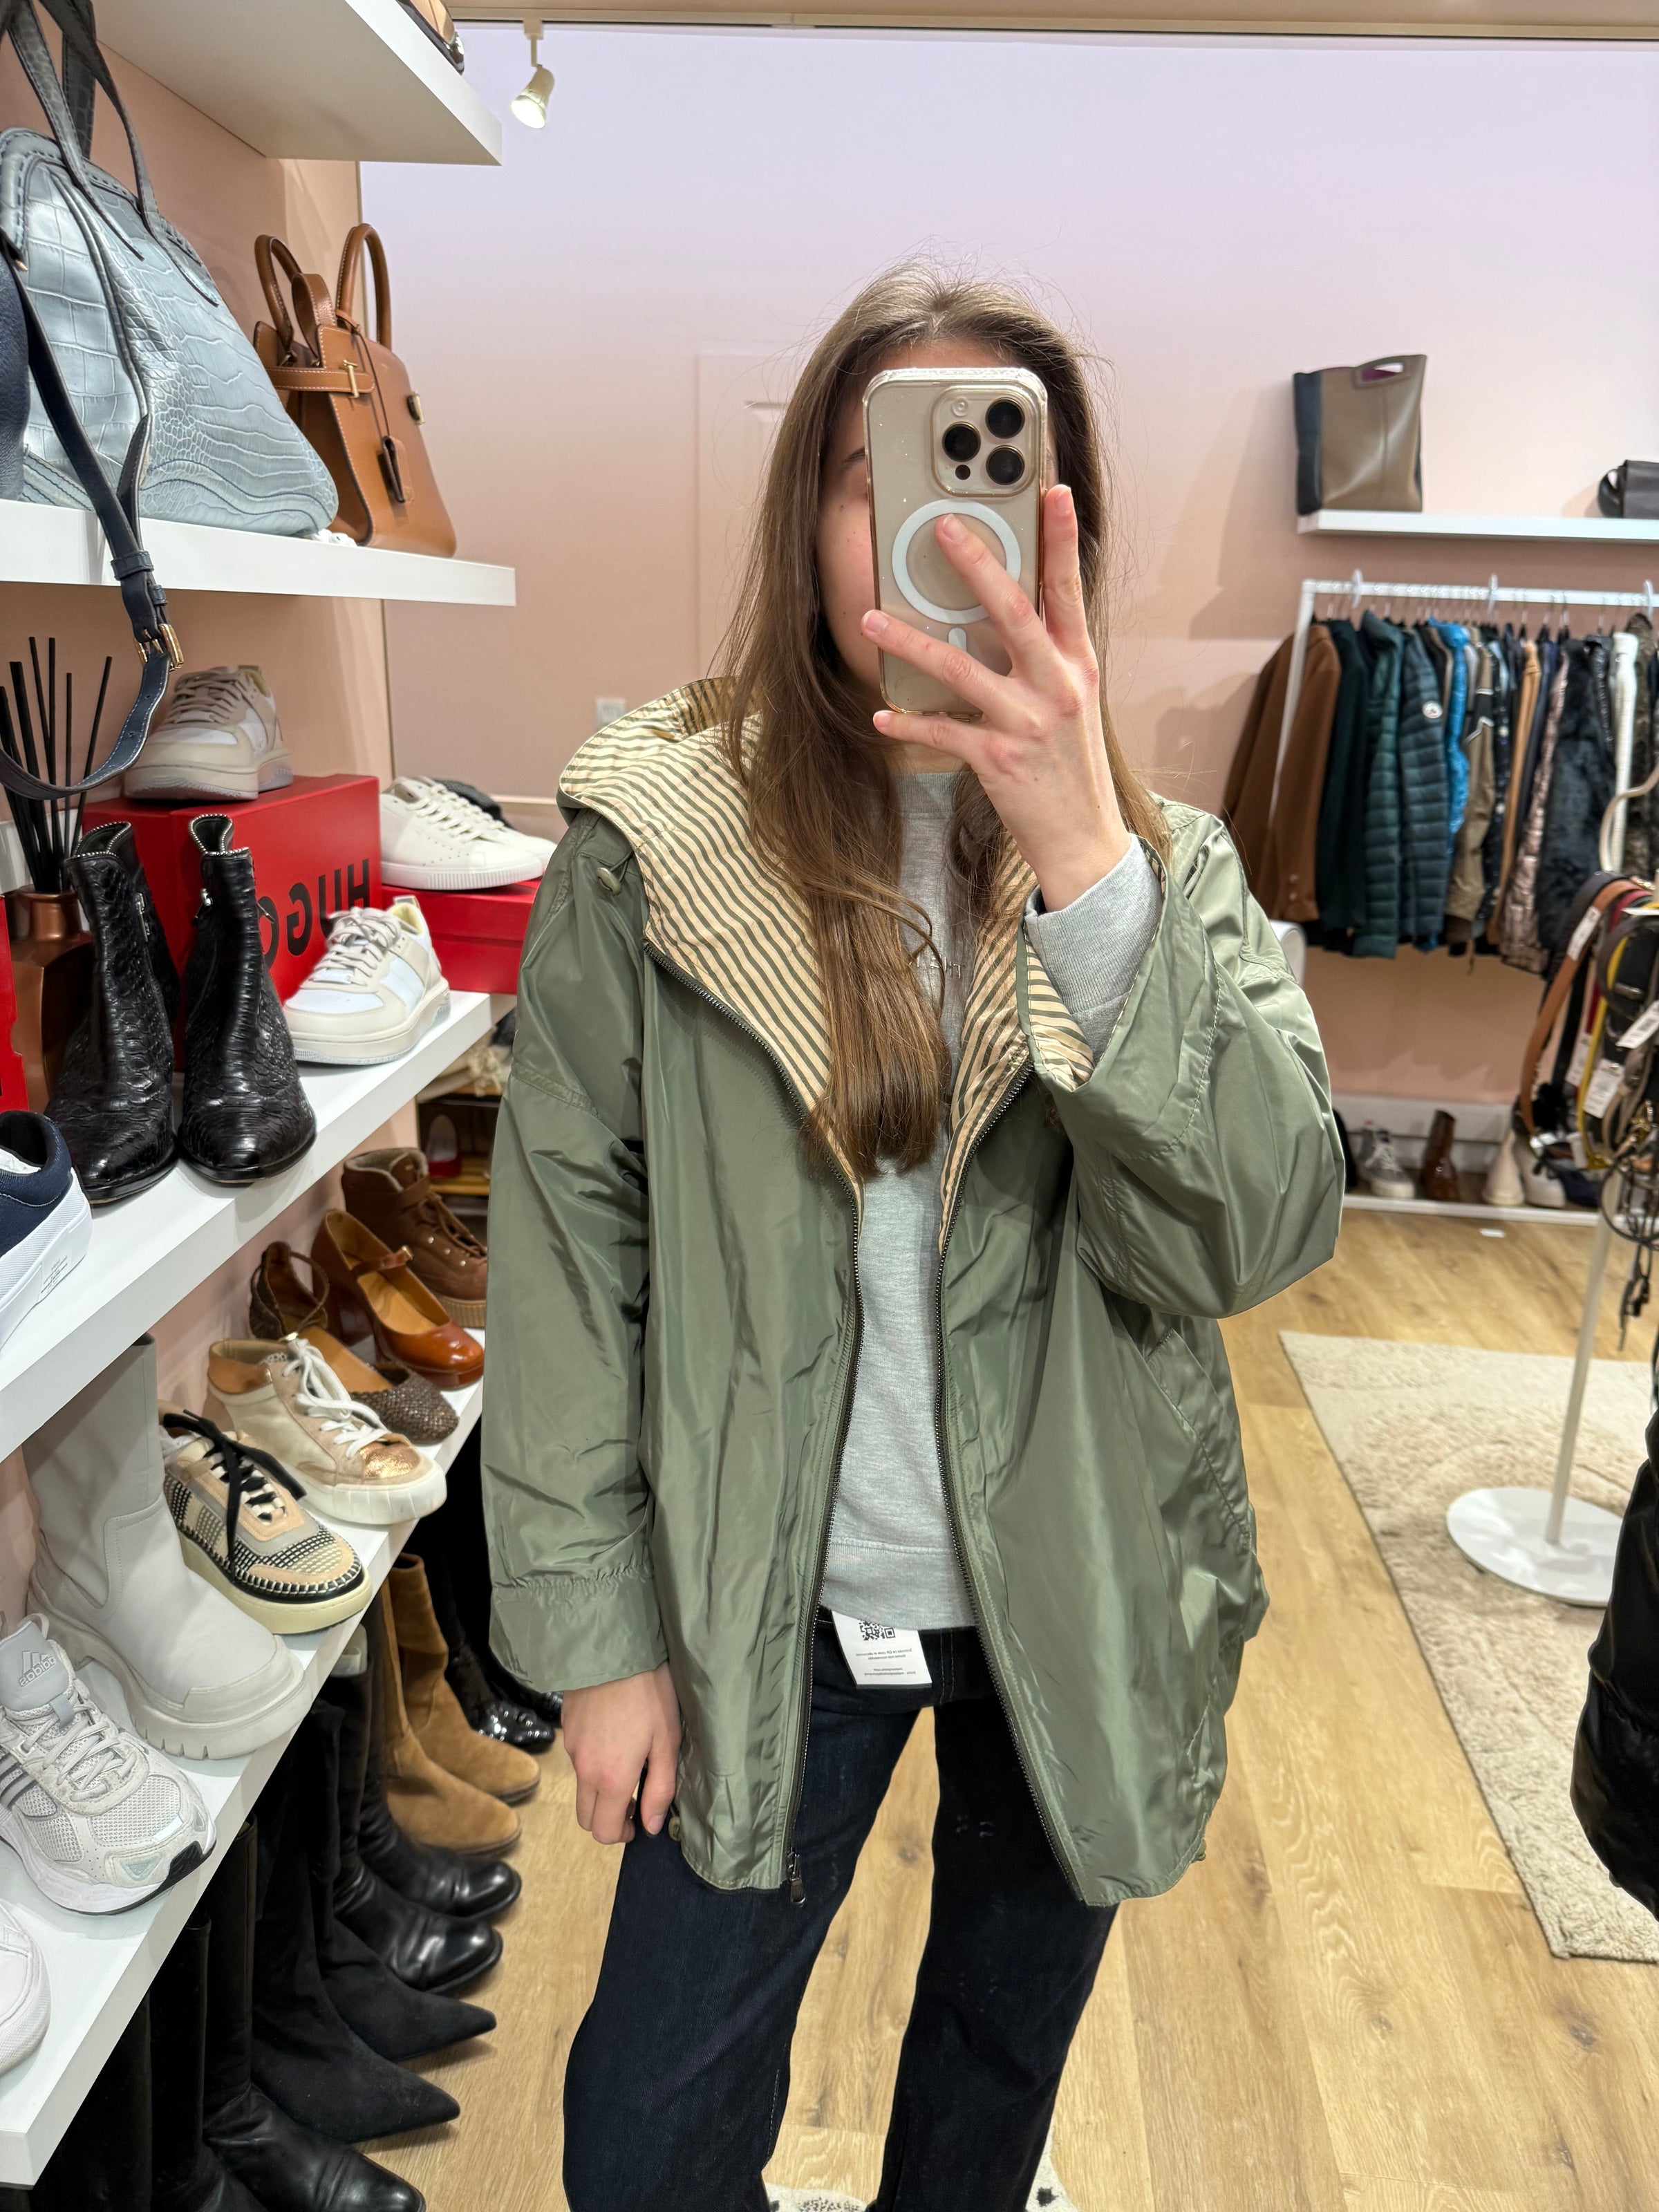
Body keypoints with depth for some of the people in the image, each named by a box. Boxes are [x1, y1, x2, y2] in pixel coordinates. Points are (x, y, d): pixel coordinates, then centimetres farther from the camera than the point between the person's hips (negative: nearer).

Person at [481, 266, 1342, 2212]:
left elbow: (1263, 1230, -20)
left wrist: (1087, 868, -33)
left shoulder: (1165, 862, -6)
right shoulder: (648, 844, -11)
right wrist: (597, 1626, -6)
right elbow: (569, 1242, -8)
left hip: (1080, 1602, 2)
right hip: (769, 1603, -1)